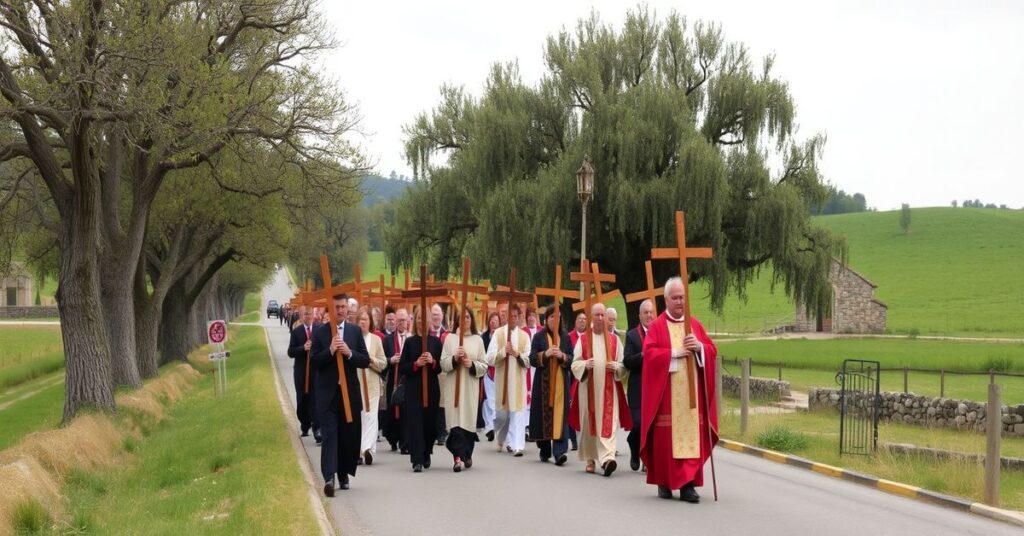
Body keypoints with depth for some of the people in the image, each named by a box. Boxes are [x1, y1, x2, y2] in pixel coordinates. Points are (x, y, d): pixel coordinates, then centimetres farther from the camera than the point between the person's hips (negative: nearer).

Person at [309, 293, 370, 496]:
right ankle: (329, 477, -19)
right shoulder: (320, 332, 1)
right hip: (327, 392, -3)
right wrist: (330, 351, -19)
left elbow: (366, 361, 4)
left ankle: (344, 475, 22)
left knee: (349, 435, 7)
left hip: (350, 392, 3)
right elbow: (314, 362, -4)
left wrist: (349, 353, -14)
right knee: (329, 434, -10)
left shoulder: (355, 331, 8)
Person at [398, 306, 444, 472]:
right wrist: (416, 364, -16)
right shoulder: (409, 342, 4)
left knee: (430, 421, 7)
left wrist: (433, 362, -15)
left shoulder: (436, 342, 6)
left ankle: (426, 455, 27)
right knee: (415, 422, -8)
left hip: (431, 388, 1)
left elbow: (442, 367, 5)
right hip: (413, 388, -1)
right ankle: (417, 460, -10)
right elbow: (402, 368, 1)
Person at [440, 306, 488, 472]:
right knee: (456, 420, -10)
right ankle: (458, 457, -16)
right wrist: (455, 358, -15)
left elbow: (484, 366, 6)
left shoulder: (477, 340, 8)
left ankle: (467, 455, 19)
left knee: (469, 419, 3)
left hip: (471, 386, 1)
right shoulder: (450, 338, 6)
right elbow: (443, 364, 3)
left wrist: (472, 364, -12)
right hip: (453, 385, -1)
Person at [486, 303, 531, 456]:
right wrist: (503, 351, -20)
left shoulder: (524, 336, 4)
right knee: (502, 413, 10)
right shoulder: (498, 333, 1)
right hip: (502, 380, 0)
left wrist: (518, 354, -17)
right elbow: (490, 358, -4)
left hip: (518, 380, 0)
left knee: (518, 412, -8)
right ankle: (502, 440, 34)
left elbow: (530, 360, 0)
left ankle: (517, 445, -10)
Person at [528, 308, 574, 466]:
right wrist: (545, 354, -20)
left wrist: (562, 356, -16)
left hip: (561, 382, 0)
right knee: (544, 414, 2)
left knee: (560, 415, -9)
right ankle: (545, 451, 18)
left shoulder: (565, 337, 9)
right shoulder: (539, 337, 5)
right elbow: (532, 359, -3)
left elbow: (572, 359, 5)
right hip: (543, 382, 0)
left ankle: (559, 452, -17)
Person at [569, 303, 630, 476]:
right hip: (588, 389, 1)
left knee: (608, 423, -13)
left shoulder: (614, 340, 8)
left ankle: (607, 458, -24)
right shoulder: (583, 339, 7)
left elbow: (624, 365, 9)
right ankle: (590, 459, 18)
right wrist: (585, 365, -17)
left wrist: (615, 367, -12)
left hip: (608, 389, -1)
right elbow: (575, 364, 3)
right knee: (589, 423, 5)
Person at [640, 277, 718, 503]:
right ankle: (664, 482, 8)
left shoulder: (695, 325, 15)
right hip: (666, 393, -3)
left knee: (692, 436, -4)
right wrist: (675, 353, -15)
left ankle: (688, 484, -5)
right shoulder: (657, 327, 4)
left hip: (691, 393, 3)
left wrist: (699, 347, -10)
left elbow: (712, 351, 10)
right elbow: (649, 353, -8)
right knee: (666, 438, -3)